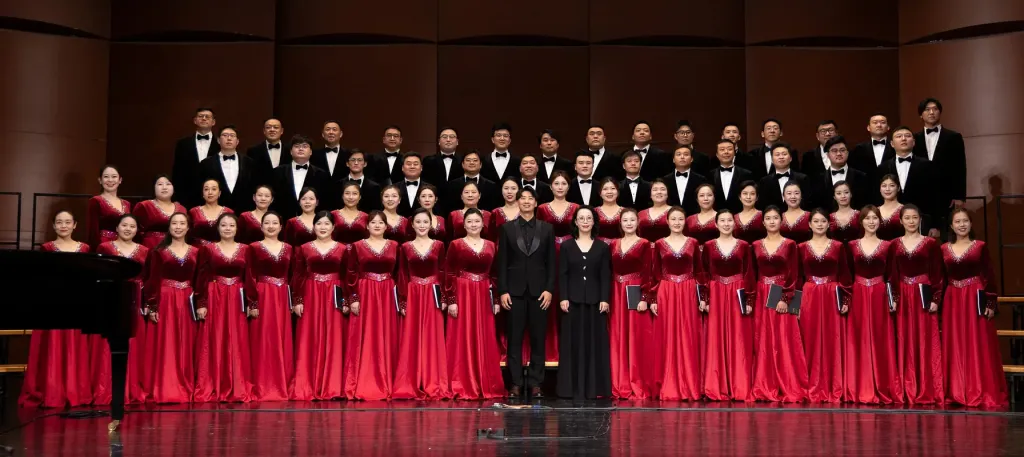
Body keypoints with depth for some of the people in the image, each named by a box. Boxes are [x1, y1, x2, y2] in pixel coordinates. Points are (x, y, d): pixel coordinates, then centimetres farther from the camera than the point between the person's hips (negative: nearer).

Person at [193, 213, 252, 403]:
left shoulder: (245, 249, 8)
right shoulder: (208, 249, 3)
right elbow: (202, 278, 0)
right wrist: (201, 303, -8)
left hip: (237, 301, 1)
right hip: (214, 300, -1)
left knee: (237, 344, 2)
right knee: (213, 344, -1)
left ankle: (239, 389, 6)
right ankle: (210, 390, 4)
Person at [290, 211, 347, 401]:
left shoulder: (342, 249, 5)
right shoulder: (304, 248, 6)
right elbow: (297, 276, 5)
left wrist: (347, 301, -2)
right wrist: (297, 300, -2)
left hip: (333, 297, 0)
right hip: (310, 297, 0)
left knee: (332, 340, 0)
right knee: (309, 341, 1)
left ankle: (332, 387, 6)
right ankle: (306, 388, 5)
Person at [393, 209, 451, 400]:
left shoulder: (438, 245, 5)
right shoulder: (405, 247, 5)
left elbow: (443, 273, 4)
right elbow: (402, 276, 3)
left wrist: (444, 298, -4)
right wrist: (403, 302, -3)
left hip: (433, 295, 0)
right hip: (413, 296, 0)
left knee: (433, 339, 1)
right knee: (411, 340, 1)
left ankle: (434, 385, 6)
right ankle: (410, 386, 5)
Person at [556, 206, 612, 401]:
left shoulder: (602, 247, 7)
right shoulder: (567, 246, 6)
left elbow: (605, 275, 3)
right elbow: (562, 274, 2)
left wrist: (605, 299, -6)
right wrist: (563, 297, -8)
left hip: (595, 299, 0)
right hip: (573, 299, 0)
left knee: (595, 342, 1)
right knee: (573, 342, 1)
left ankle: (593, 387, 7)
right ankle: (574, 387, 6)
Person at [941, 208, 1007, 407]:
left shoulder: (980, 247, 1)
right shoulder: (944, 249, 9)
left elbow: (990, 277, -1)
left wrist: (991, 304, -8)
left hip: (975, 300, -3)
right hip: (952, 302, 3)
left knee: (978, 347, -2)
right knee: (955, 347, 5)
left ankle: (981, 394, 2)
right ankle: (956, 393, 10)